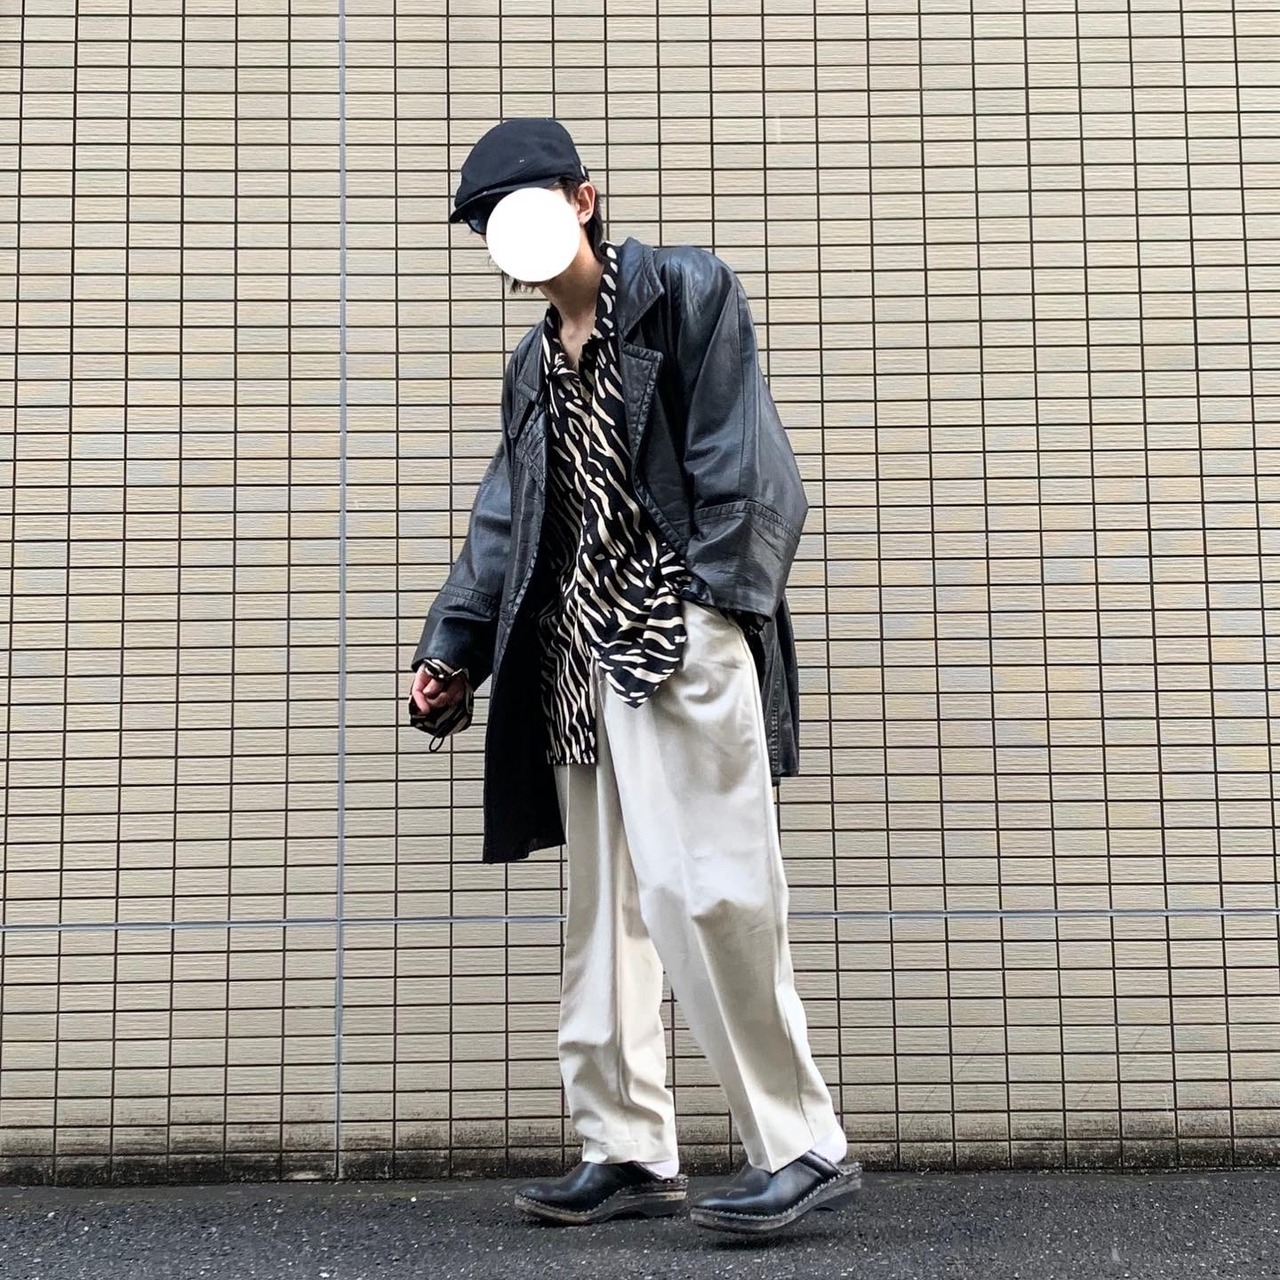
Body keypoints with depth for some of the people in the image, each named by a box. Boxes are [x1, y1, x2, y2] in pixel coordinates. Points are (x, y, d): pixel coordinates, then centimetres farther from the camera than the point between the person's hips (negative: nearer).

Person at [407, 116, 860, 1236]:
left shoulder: (684, 292, 2)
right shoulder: (536, 366, 23)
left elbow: (735, 463, -7)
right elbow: (507, 519, 21)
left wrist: (708, 605, -15)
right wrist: (451, 647, 12)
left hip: (679, 631, -8)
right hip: (579, 651, 8)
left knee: (700, 889, -13)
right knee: (606, 908, 7)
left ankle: (805, 1145, -3)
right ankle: (631, 1152, 14)